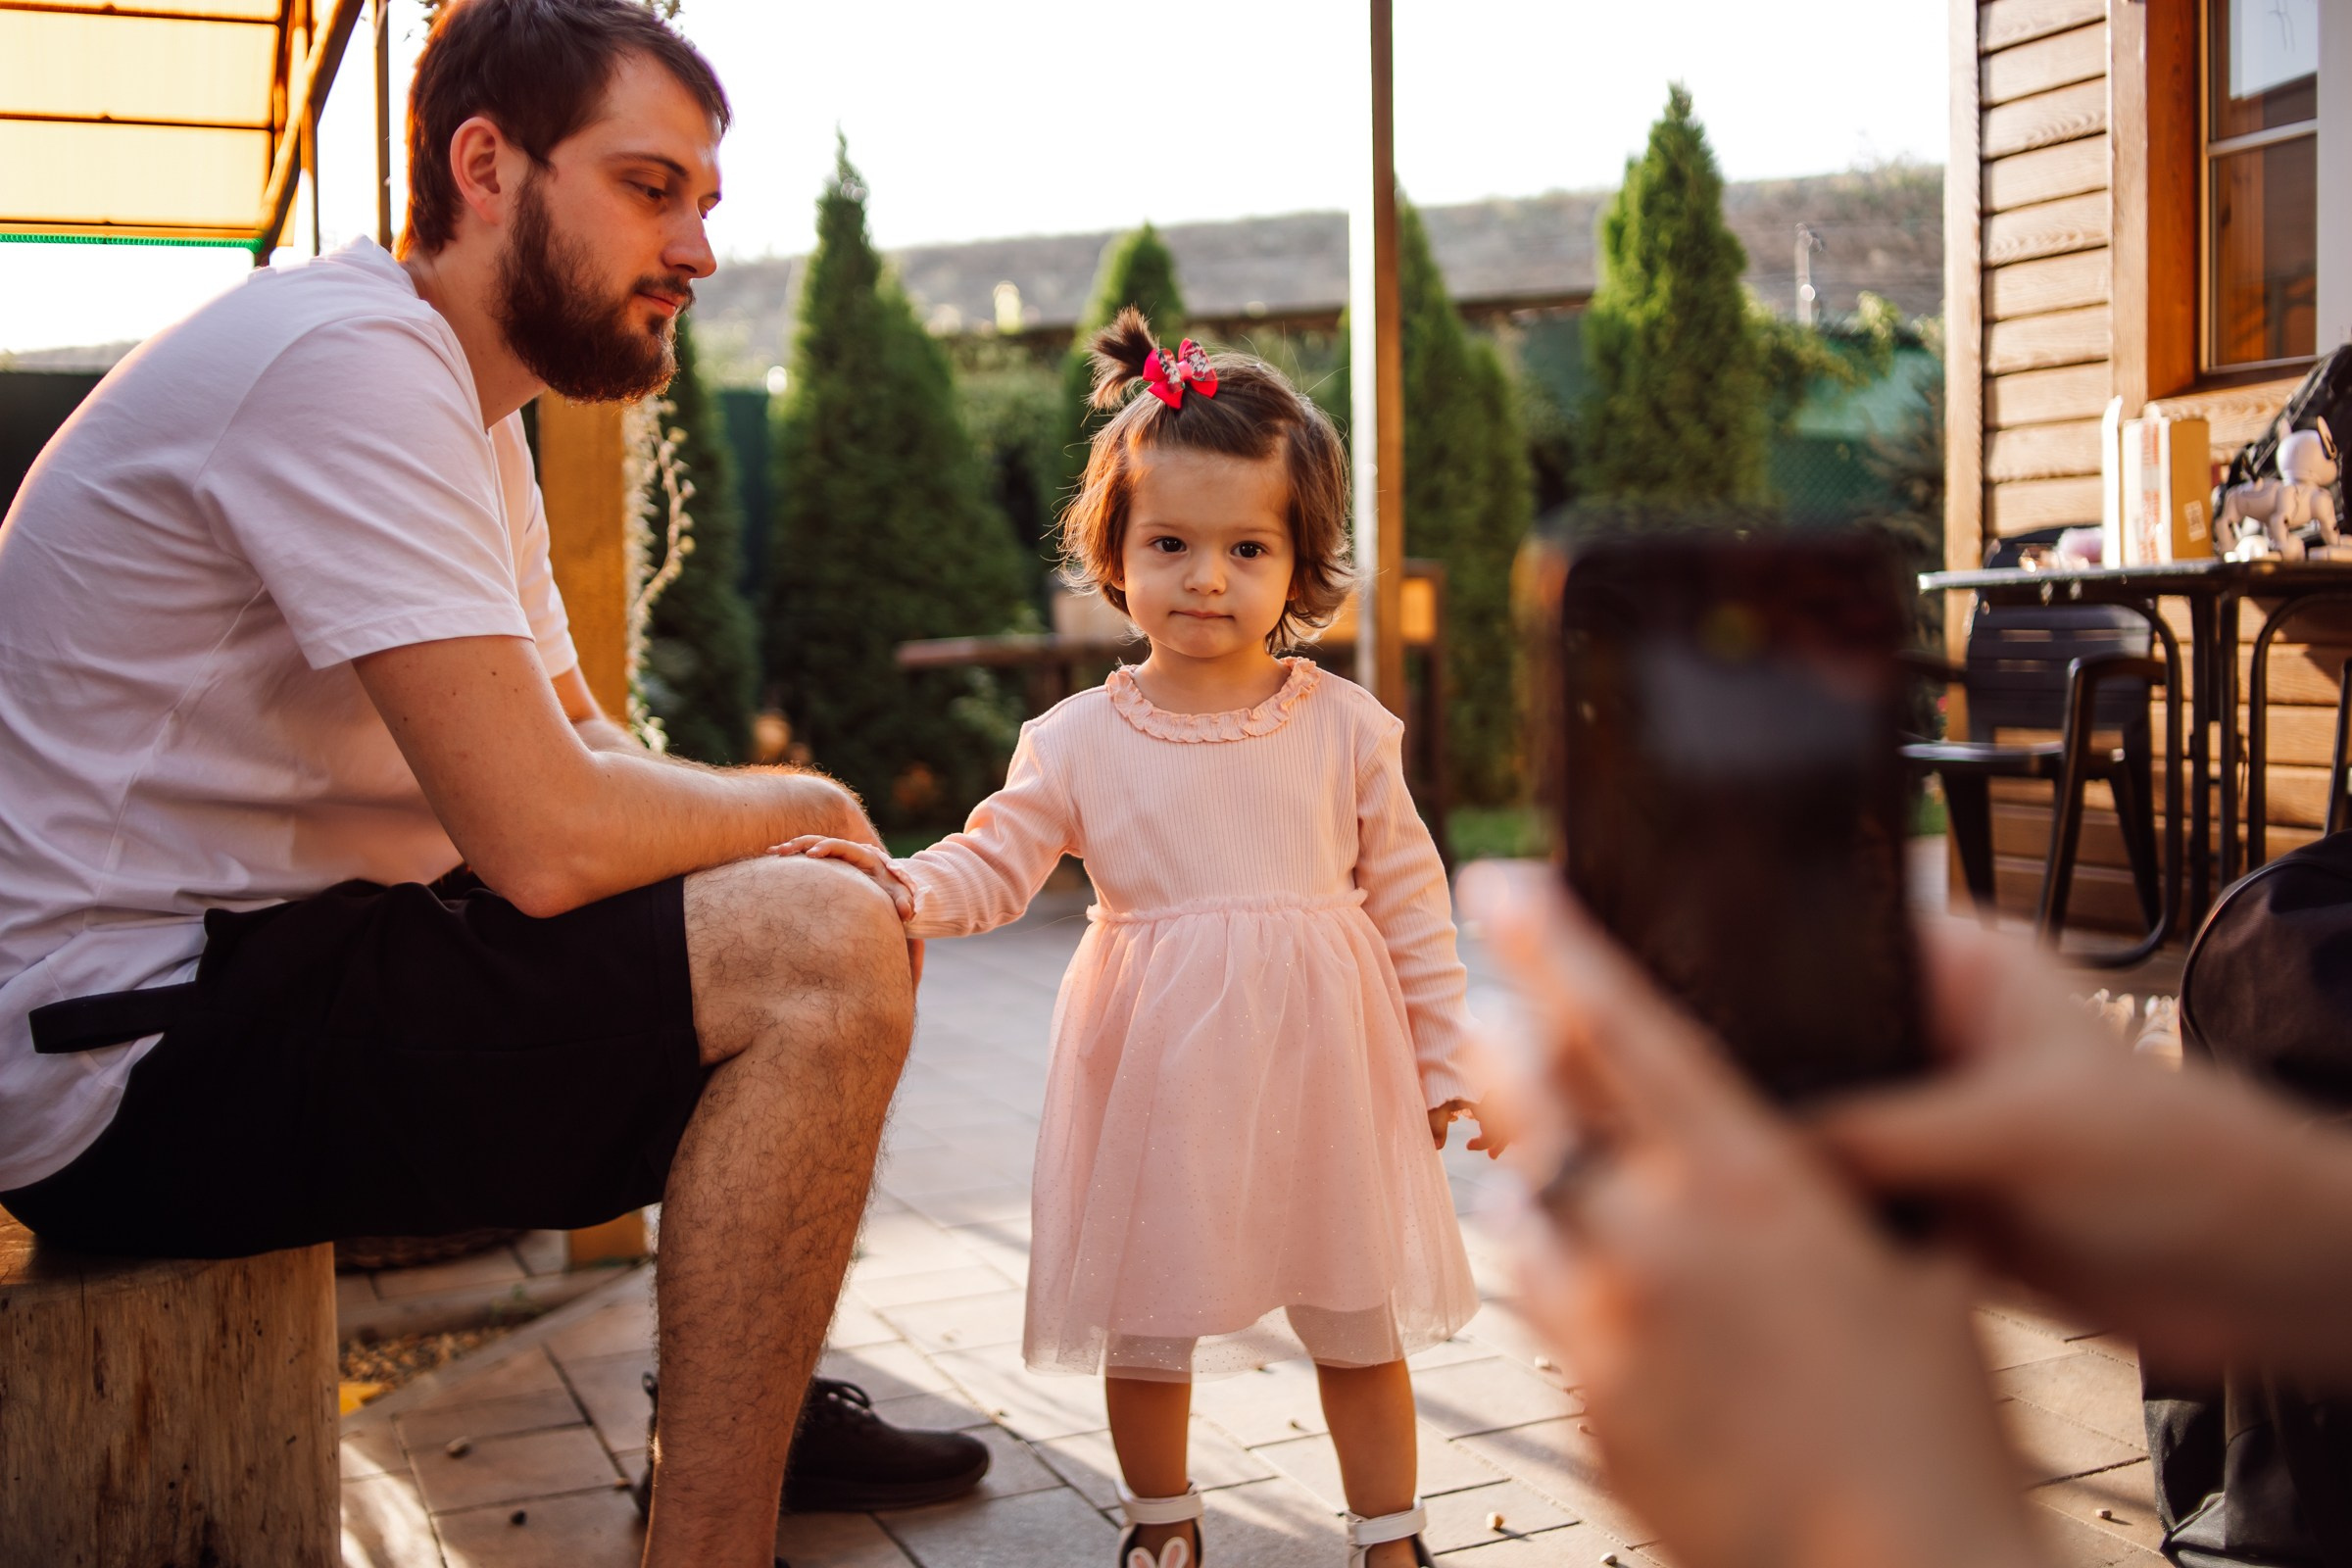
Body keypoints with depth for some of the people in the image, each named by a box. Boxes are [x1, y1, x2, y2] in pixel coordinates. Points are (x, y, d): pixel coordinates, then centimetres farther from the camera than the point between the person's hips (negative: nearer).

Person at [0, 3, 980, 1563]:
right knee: (821, 953, -23)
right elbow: (546, 836, -28)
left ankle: (758, 1399, 26)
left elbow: (580, 743, 15)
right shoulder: (350, 363, -20)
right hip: (134, 1049, -10)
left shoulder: (468, 406, 12)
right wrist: (793, 807, -8)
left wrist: (777, 828, -3)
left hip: (257, 971, 10)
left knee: (833, 914, 16)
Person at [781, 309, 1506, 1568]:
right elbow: (993, 864, -3)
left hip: (1321, 1064, 0)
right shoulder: (1080, 739, -2)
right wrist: (903, 884, -24)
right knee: (1146, 1323, 13)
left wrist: (1446, 1059, 6)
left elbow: (1408, 899, 4)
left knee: (1359, 1324, 13)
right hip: (1156, 1076, 0)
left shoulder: (1344, 726, 0)